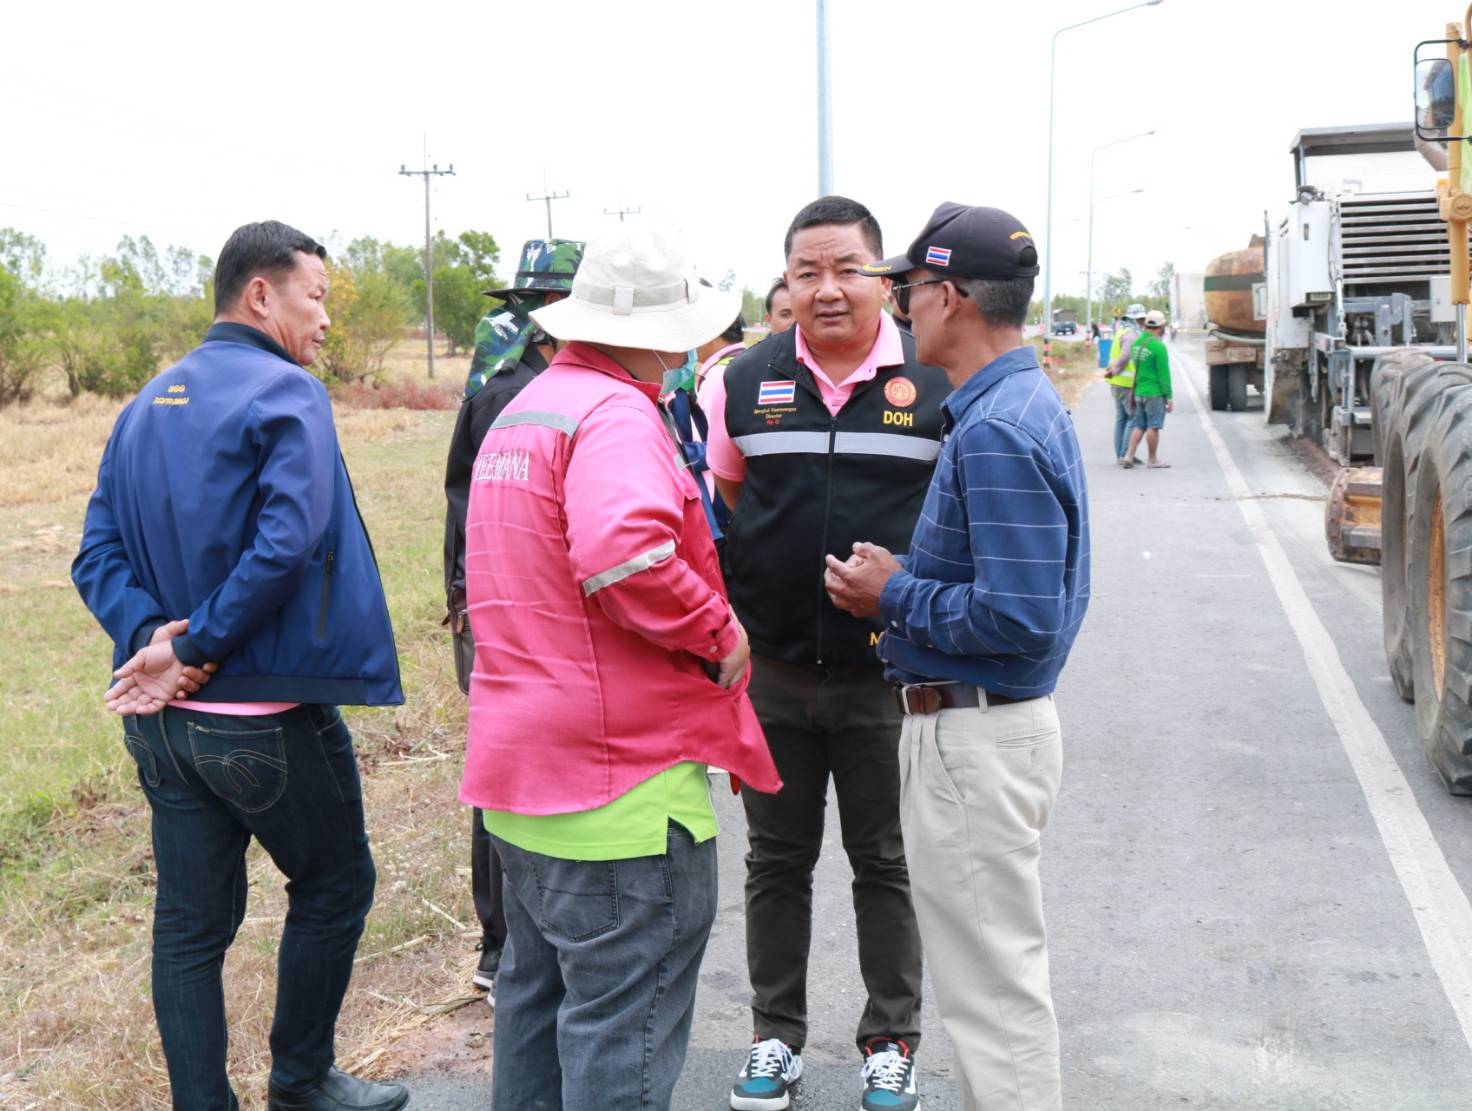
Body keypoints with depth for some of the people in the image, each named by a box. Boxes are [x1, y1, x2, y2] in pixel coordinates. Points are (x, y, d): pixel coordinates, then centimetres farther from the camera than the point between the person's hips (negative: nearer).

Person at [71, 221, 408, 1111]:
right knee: (334, 885, 15)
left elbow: (99, 554, 5)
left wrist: (150, 633, -9)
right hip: (269, 718, -7)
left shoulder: (146, 406, 11)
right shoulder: (287, 394, -13)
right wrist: (194, 649, -18)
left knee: (192, 924, 13)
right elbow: (286, 543, -26)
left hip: (164, 722, 7)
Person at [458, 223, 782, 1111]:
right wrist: (719, 631, -20)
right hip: (620, 774, -10)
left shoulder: (521, 409, 15)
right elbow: (626, 554, -35)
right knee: (624, 1025, 2)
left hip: (521, 764, 10)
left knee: (539, 989, 23)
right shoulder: (617, 414, -17)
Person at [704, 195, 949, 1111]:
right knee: (777, 860, 14)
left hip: (887, 674, -2)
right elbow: (716, 503, 13)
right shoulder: (747, 382, 2)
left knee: (884, 862, 11)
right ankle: (777, 1034, 31)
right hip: (770, 670, 2)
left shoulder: (936, 383, -4)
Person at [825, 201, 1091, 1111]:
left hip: (975, 737, -11)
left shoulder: (996, 431, -22)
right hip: (996, 721, 11)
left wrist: (895, 596, -15)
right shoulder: (1034, 402, 11)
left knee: (995, 983, 3)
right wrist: (908, 583, 10)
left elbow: (1020, 617, -28)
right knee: (996, 966, 24)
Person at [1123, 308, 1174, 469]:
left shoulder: (1137, 343, 6)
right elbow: (1164, 374, -13)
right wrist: (1169, 397, -10)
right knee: (1153, 426, 1)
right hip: (1154, 393, -7)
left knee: (1139, 426, 12)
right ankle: (1152, 459, 9)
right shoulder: (1158, 346, -15)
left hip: (1139, 392, 7)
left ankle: (1129, 456, 5)